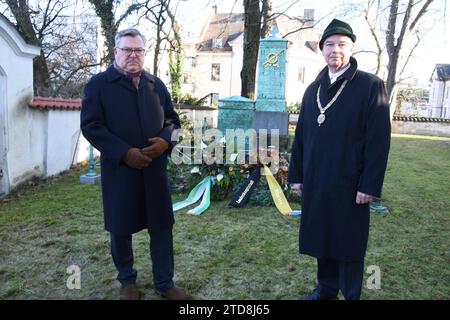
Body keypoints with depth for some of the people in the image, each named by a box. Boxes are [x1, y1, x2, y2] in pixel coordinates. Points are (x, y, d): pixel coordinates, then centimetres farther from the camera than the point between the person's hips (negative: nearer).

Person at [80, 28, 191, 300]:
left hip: (155, 168, 3)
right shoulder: (99, 83, -1)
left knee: (162, 225, 7)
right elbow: (91, 125, -9)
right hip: (119, 169, -3)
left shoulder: (157, 84, 12)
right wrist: (124, 153, -18)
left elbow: (173, 119, 15)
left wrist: (166, 140, -8)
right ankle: (127, 281, 32)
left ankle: (165, 283, 23)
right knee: (121, 228, 10)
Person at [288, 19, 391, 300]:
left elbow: (379, 140, -11)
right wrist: (297, 174, 10)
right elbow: (301, 136, 12)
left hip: (349, 185, -5)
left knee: (349, 245, 7)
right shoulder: (313, 89, 10)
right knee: (321, 238, 15)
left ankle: (351, 294, 27)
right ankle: (326, 289, 34)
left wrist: (369, 186, -14)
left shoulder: (371, 86, -6)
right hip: (315, 183, 5)